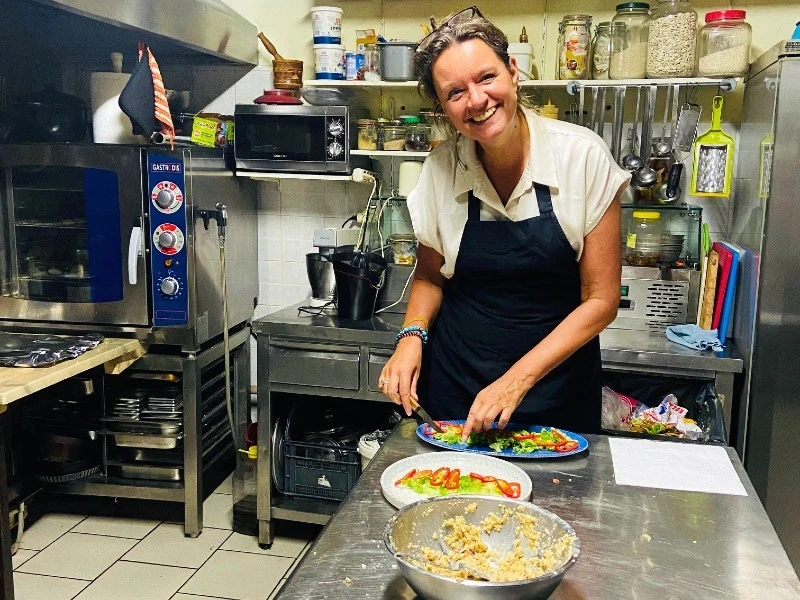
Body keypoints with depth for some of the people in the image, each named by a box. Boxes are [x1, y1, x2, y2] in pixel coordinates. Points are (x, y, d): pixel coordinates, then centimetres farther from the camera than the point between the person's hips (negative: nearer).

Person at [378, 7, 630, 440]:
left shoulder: (583, 156, -15)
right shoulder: (441, 168, -9)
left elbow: (601, 299, -12)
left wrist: (518, 379, -20)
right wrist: (411, 336, -13)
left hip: (555, 383, -1)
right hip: (456, 385, 2)